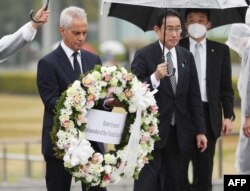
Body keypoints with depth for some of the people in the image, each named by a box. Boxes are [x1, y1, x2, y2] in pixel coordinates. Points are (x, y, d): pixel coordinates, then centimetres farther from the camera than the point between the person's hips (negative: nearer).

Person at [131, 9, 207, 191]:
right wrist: (155, 78, -27)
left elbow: (194, 97, 10)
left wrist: (200, 130, 6)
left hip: (180, 132, 4)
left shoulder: (187, 56, 9)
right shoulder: (144, 55, -5)